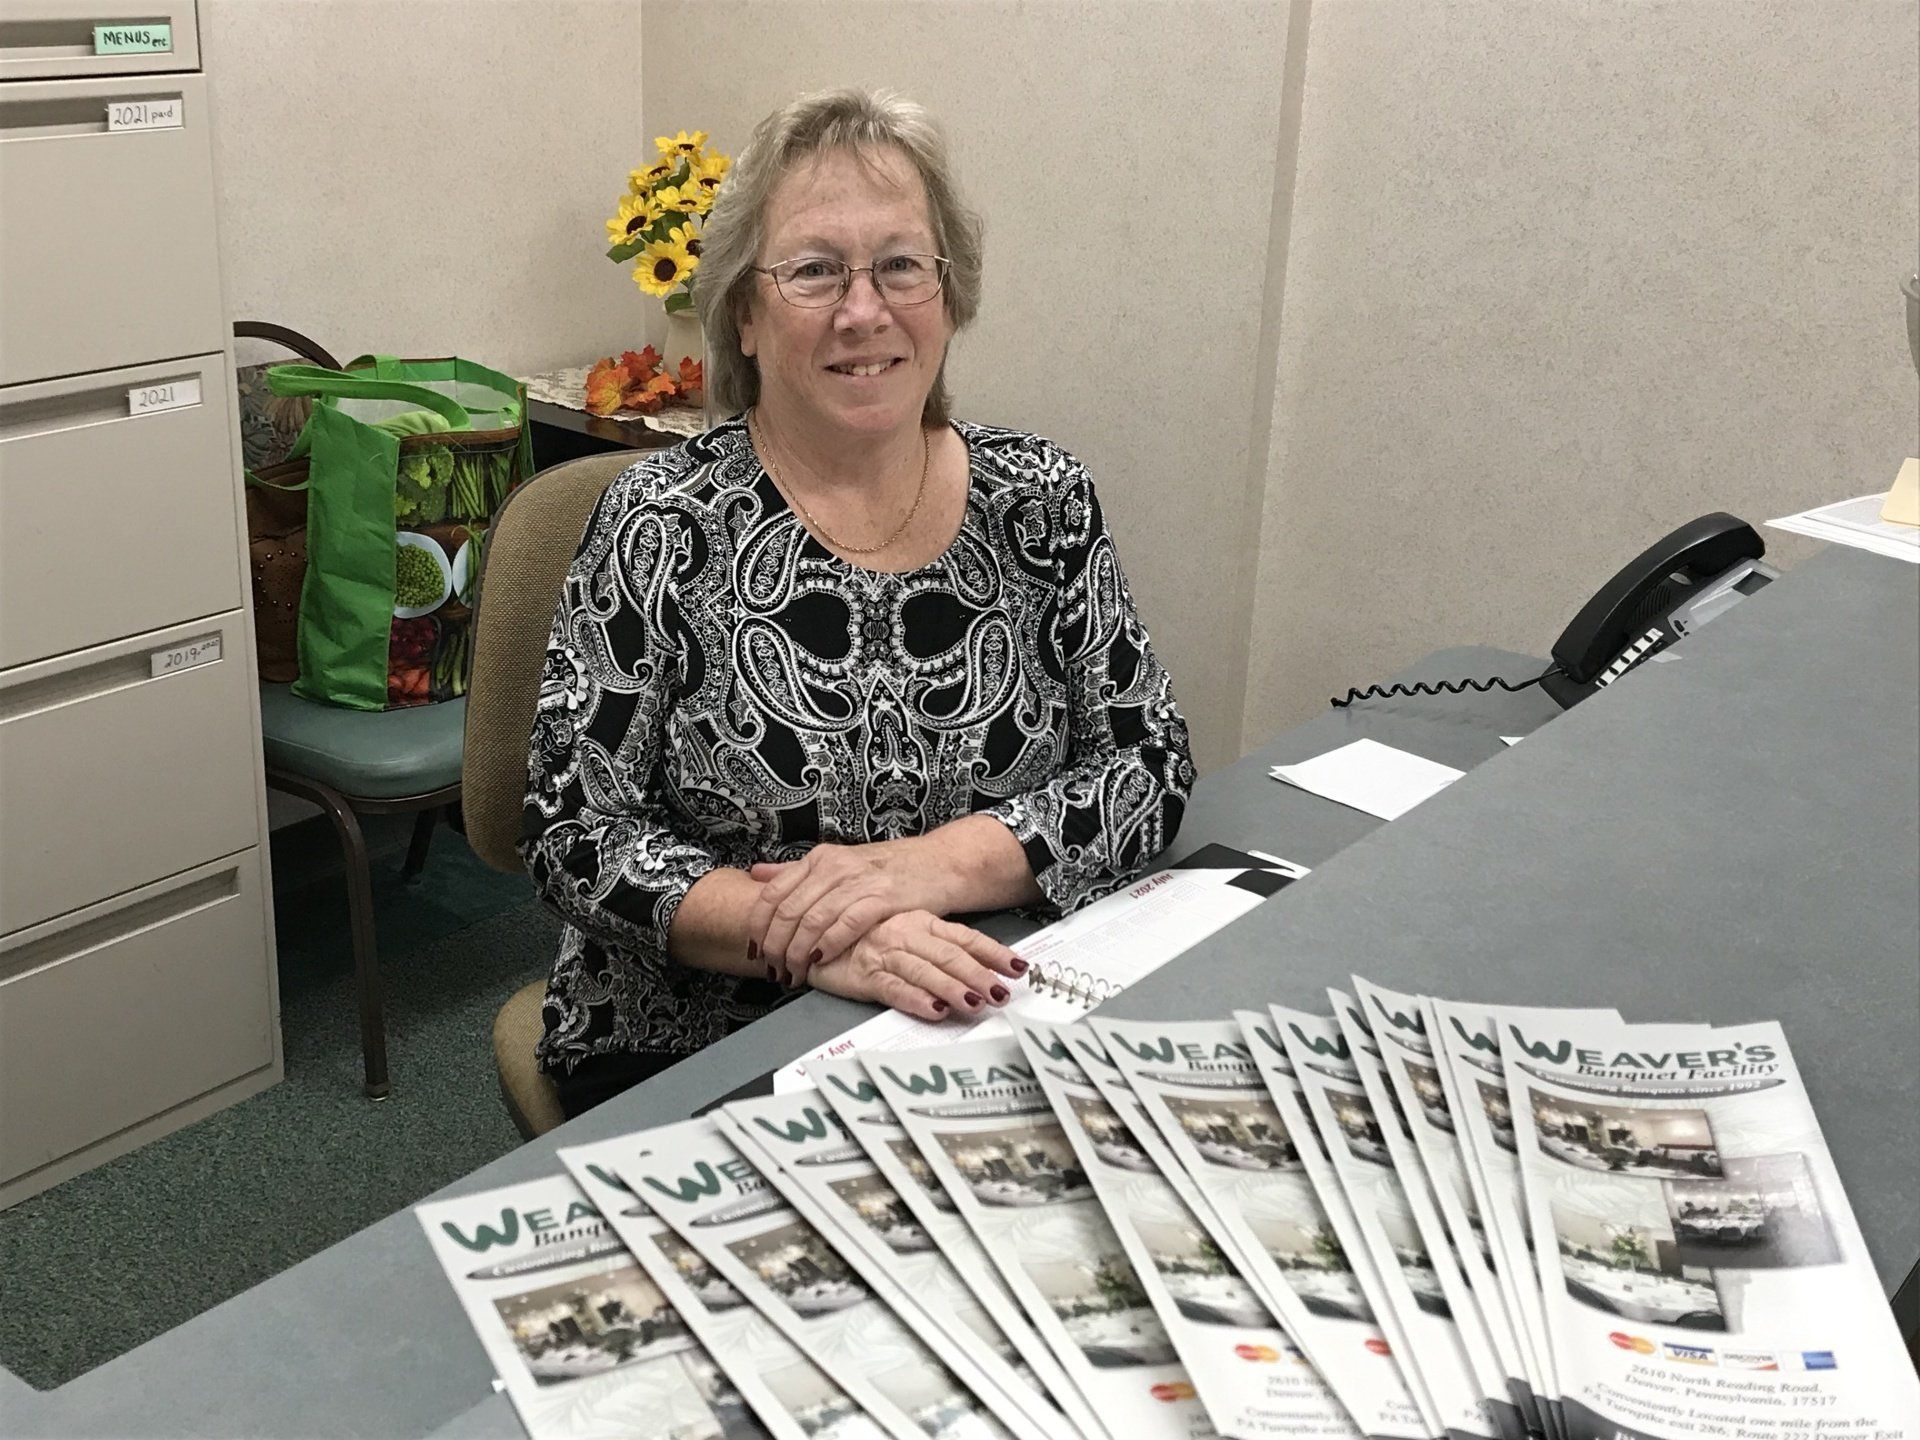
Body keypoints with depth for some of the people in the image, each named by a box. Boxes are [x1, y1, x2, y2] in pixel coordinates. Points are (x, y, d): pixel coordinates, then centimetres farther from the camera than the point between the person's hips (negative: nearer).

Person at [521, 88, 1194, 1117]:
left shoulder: (1042, 502, 0)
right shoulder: (666, 523, -8)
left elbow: (1148, 765, -2)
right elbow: (574, 829, -10)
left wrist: (925, 865, -18)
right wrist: (793, 931, -26)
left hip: (985, 1036, 3)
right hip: (687, 1061, -3)